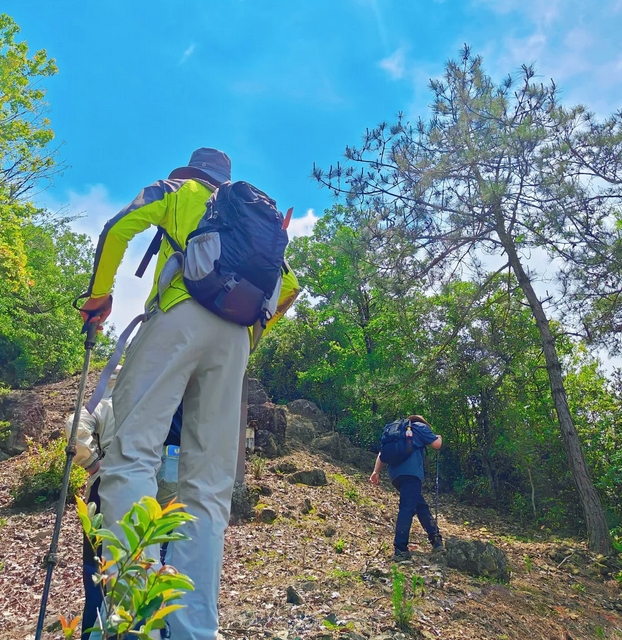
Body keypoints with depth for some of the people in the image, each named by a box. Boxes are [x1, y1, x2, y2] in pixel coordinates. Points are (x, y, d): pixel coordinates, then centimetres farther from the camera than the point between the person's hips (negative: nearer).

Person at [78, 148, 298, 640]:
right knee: (210, 485, -1)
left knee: (131, 454, -14)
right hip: (235, 337, 5)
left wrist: (100, 293, 17)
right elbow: (289, 284, 26)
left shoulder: (176, 190, 22)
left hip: (180, 316, -4)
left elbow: (117, 230, 6)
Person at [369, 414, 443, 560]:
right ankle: (400, 550, -21)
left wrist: (376, 471, 19)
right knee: (407, 508, -14)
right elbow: (437, 444, 9)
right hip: (411, 472, -7)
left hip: (396, 474, 7)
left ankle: (436, 540, 18)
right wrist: (439, 437, 32)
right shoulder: (420, 427, 14)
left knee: (421, 506, 16)